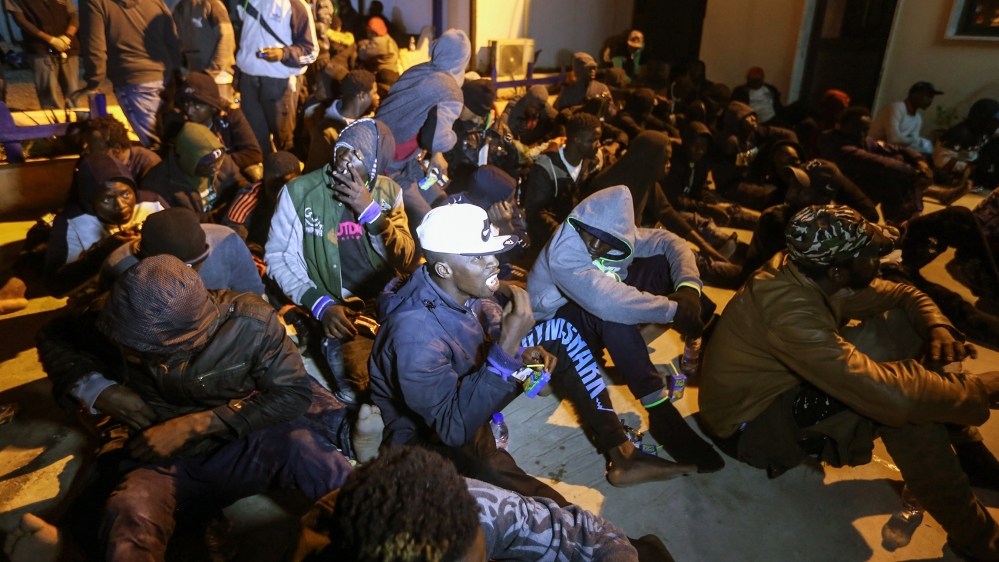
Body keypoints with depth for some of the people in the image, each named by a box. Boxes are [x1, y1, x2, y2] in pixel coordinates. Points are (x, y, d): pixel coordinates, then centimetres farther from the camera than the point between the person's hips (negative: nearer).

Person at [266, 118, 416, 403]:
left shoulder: (390, 192, 4)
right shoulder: (300, 191, -5)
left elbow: (406, 262, -3)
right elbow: (277, 256, -2)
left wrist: (370, 211, -16)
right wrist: (320, 304, -16)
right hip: (338, 311, -3)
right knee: (360, 394, -26)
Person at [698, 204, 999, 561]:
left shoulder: (812, 275, -10)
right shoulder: (788, 310, -36)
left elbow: (905, 297, 4)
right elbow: (888, 394, -41)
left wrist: (938, 327, -17)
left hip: (785, 383, 9)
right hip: (749, 423, -9)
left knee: (902, 324, -2)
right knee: (905, 401, -24)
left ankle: (965, 450, 10)